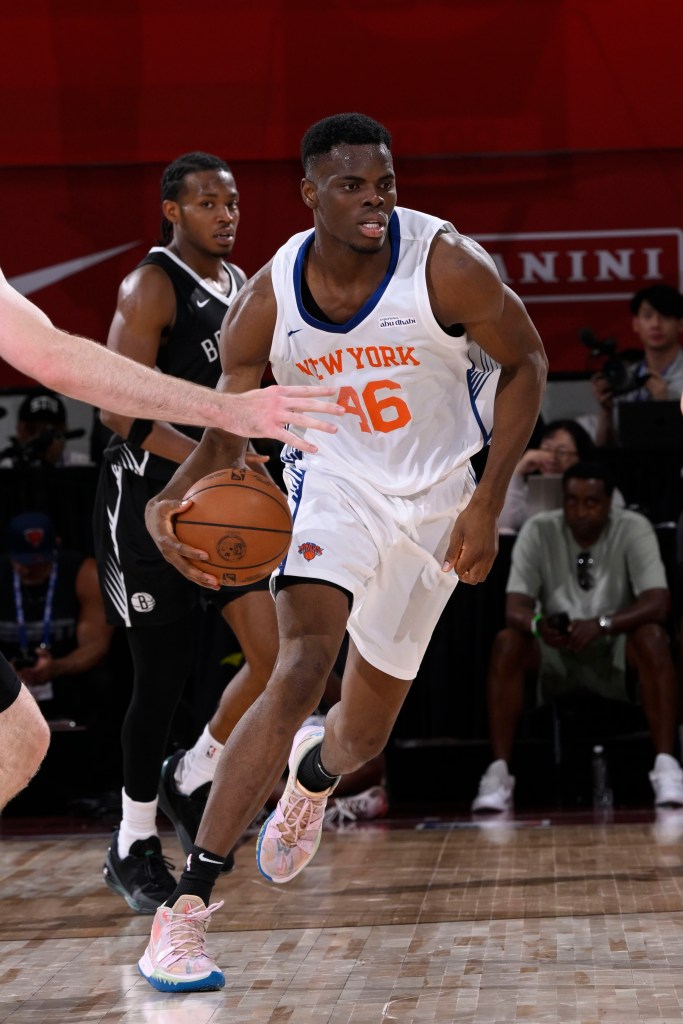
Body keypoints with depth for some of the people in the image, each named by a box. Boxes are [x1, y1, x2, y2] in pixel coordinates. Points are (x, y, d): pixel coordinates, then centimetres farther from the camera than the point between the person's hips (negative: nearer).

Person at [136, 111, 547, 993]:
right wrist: (176, 499, -28)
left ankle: (311, 774, 52)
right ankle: (186, 904, -27)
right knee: (303, 663, -29)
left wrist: (488, 504, -14)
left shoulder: (446, 266, -20)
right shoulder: (267, 301, -14)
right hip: (331, 478, -1)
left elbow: (525, 363, -7)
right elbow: (226, 434, -4)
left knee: (361, 738, 10)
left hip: (433, 500, 1)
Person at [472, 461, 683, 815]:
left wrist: (601, 625, -40)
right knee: (506, 643, -29)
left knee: (653, 638, -33)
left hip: (616, 652, -1)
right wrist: (536, 624, -39)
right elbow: (515, 607, -14)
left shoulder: (634, 530, -12)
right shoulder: (538, 531, -8)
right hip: (554, 652, 1)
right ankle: (498, 771, -31)